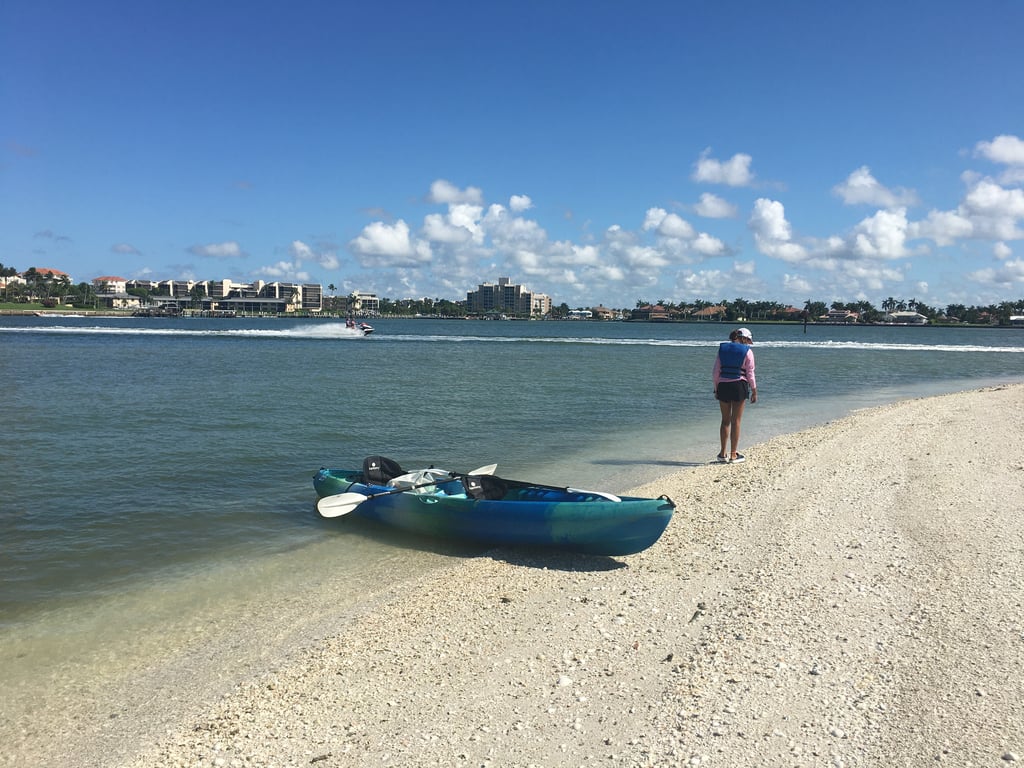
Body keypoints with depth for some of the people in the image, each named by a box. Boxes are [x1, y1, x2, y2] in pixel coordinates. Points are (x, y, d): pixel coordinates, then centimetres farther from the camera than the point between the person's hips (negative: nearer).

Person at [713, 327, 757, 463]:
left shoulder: (722, 348, 6)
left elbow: (715, 372, 4)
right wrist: (754, 391, 3)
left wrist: (716, 389, 11)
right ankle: (733, 455, 8)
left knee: (725, 420, 13)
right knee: (736, 421, 4)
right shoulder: (747, 351, -3)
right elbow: (750, 374, -4)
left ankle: (723, 453, 16)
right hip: (739, 385, -3)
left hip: (723, 386, 3)